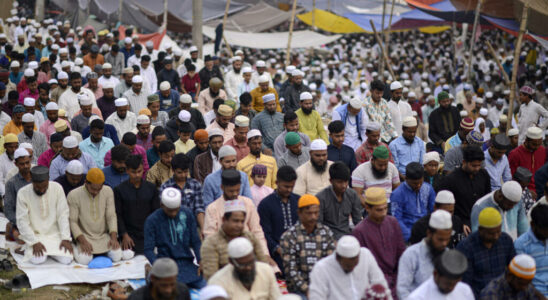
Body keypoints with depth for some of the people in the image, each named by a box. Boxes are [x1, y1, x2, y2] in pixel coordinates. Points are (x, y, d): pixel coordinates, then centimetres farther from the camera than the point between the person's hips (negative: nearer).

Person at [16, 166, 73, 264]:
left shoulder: (57, 188, -7)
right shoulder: (23, 193, -11)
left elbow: (63, 215, -5)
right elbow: (22, 221, -11)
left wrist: (65, 238, -14)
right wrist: (34, 242, -20)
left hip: (55, 234, 2)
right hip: (35, 235, -2)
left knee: (66, 259, -18)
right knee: (38, 260, -27)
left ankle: (49, 250, 13)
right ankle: (29, 250, 8)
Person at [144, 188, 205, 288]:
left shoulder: (187, 214, 5)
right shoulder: (152, 220, -4)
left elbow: (195, 241, 8)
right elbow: (148, 250, -7)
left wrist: (201, 261, -8)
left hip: (187, 263, 4)